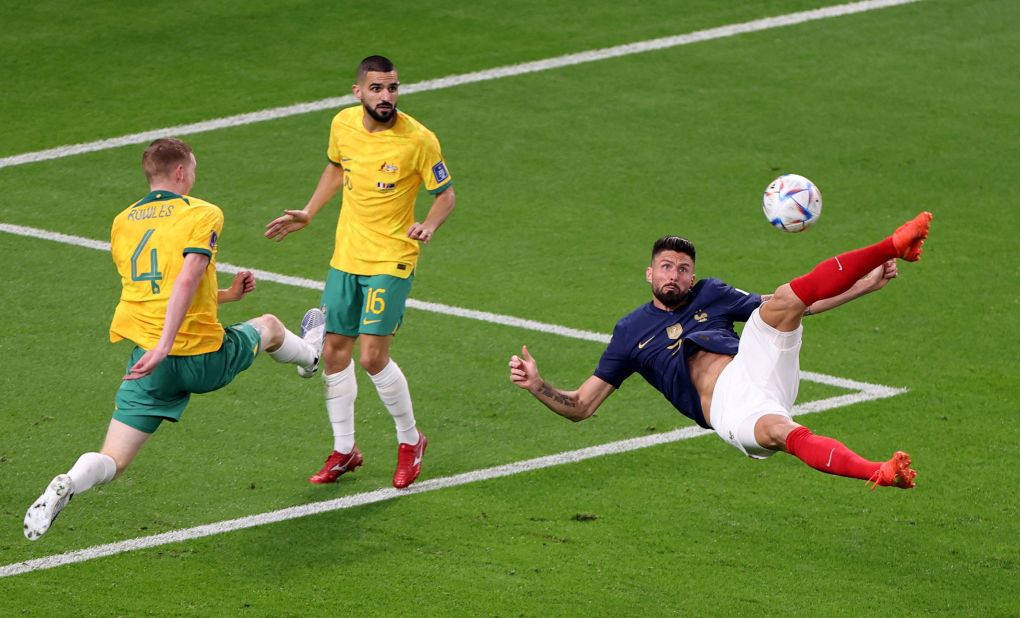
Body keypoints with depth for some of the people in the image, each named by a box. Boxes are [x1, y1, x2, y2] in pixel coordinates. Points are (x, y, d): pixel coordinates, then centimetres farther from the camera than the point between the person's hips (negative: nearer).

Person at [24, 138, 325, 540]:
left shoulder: (122, 223, 12)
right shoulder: (202, 214, -6)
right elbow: (187, 281, -22)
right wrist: (164, 347, -29)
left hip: (150, 364, 3)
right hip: (204, 358, -3)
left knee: (112, 462, 0)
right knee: (269, 326, 31)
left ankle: (67, 485, -32)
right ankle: (310, 354, 64)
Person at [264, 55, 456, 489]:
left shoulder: (418, 140, -16)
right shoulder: (343, 124, -1)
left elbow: (446, 194, -7)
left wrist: (429, 226, -26)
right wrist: (307, 214, 15)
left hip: (391, 261, -6)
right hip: (346, 257, 6)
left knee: (372, 357, -11)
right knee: (334, 351, 7)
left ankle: (410, 441, 12)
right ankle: (344, 451, 23)